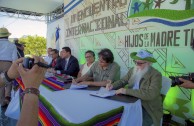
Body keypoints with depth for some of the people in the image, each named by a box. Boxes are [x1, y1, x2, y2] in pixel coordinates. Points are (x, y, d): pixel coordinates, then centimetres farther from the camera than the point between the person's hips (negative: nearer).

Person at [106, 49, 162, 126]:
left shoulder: (156, 75, -16)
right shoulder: (133, 70, 2)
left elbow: (150, 94, -29)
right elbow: (122, 81, 13)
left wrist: (126, 91, -29)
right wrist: (112, 85, -9)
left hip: (149, 109, -5)